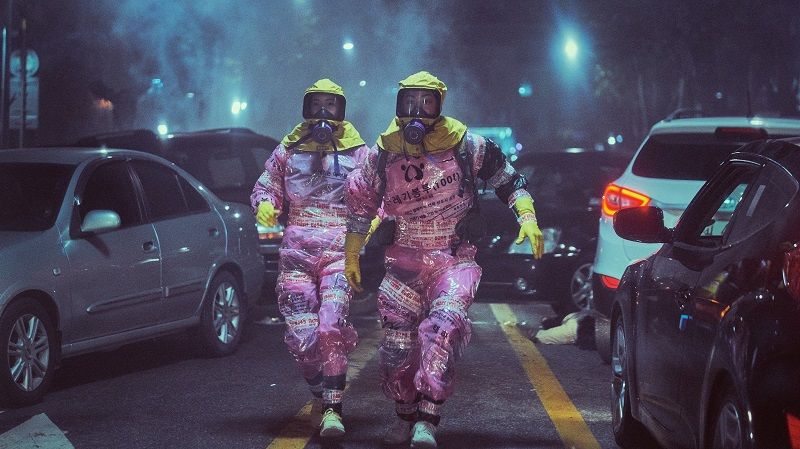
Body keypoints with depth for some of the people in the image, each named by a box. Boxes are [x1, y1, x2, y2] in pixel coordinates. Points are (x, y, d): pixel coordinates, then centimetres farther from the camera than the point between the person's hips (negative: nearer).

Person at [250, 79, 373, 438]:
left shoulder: (358, 152, 11)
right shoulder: (288, 151, 16)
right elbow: (264, 188, 20)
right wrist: (264, 205, -5)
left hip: (340, 250, -2)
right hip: (296, 252, 2)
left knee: (331, 325, -22)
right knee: (301, 336, -5)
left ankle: (333, 408, -21)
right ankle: (320, 396, 19)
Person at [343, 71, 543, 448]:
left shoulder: (465, 145, -4)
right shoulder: (383, 154, 2)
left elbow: (508, 179, 6)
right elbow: (360, 204, 15)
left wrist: (527, 218, -7)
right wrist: (351, 256, 19)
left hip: (455, 259, -3)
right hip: (405, 261, 3)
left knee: (444, 326, -25)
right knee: (397, 342, 1)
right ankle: (405, 417, 24)